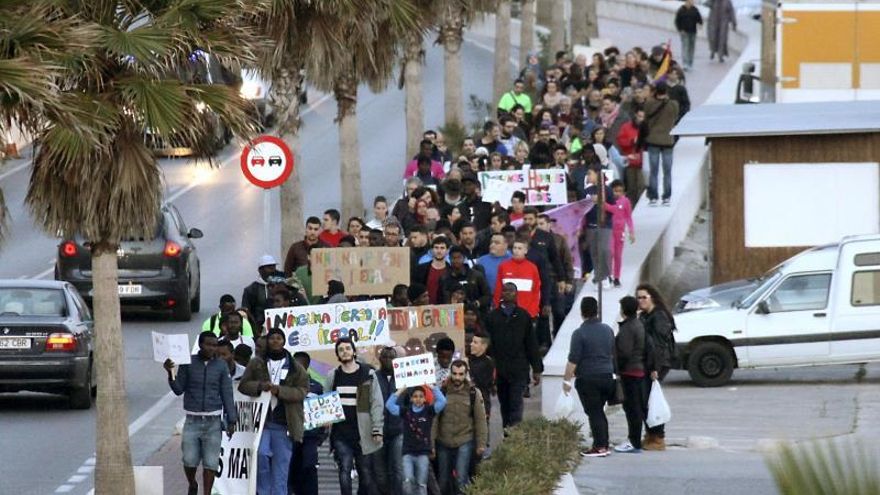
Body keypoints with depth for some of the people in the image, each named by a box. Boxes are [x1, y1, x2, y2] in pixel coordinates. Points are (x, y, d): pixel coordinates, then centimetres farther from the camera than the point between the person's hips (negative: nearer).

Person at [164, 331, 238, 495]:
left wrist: (231, 420, 0)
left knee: (210, 463, -1)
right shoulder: (188, 363, 0)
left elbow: (227, 395, 4)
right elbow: (179, 390, 1)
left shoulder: (221, 366, 2)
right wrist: (170, 374, -15)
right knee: (189, 460, -3)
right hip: (192, 420, 0)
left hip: (213, 422, 0)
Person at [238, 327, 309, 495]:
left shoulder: (296, 368, 9)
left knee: (281, 465, 0)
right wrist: (259, 386, -14)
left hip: (283, 424, 0)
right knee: (261, 454, -20)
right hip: (261, 420, 0)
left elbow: (301, 392, -2)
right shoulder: (256, 363, 11)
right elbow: (243, 385, 6)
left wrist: (278, 390, -16)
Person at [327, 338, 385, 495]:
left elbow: (376, 404, -2)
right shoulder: (333, 376, 10)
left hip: (362, 433, -1)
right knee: (345, 470, -9)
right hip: (340, 433, 1)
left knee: (365, 472, 4)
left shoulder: (367, 374, 2)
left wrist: (377, 430, -9)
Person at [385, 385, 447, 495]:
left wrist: (433, 388, -5)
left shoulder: (429, 411, 2)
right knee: (408, 480, -17)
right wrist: (400, 391, -4)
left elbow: (442, 401, -9)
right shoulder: (405, 411, 5)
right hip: (408, 452, 0)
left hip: (423, 453, 0)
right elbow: (389, 405, -3)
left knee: (422, 484, 3)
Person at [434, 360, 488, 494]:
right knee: (443, 481, 11)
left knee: (461, 479, -14)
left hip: (465, 442, -2)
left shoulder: (474, 393, -3)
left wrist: (481, 444, -2)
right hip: (444, 442, 2)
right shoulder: (442, 392, -3)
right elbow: (434, 419, -3)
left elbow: (480, 420, 1)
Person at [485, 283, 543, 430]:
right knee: (505, 405, 10)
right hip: (499, 369, 2)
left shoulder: (523, 316, 5)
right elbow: (488, 344, 3)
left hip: (519, 369, -2)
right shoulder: (492, 316, 5)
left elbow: (531, 344, 7)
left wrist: (537, 368, 5)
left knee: (516, 404, -10)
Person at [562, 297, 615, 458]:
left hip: (588, 379, -6)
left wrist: (566, 380, -8)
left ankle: (600, 447, -4)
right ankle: (603, 445, 15)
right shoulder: (608, 330, 7)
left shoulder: (580, 333, -14)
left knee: (594, 413, -2)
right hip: (607, 377, 6)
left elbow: (573, 360, -15)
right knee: (599, 411, 16)